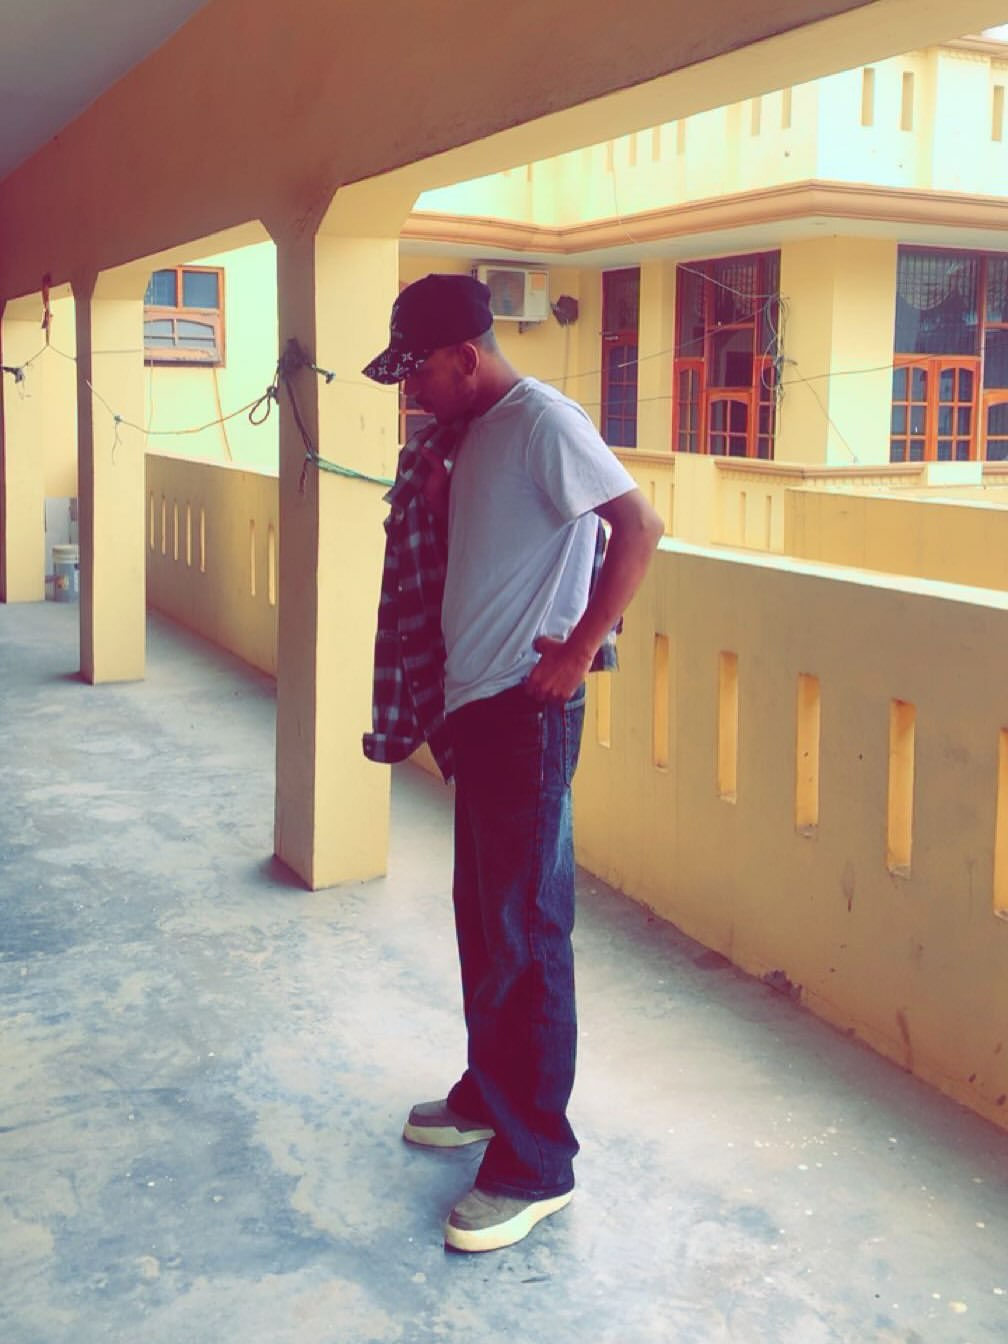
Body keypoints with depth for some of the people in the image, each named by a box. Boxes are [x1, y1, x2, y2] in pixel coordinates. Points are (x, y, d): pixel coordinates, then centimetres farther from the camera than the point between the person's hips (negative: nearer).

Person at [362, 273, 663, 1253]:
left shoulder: (541, 421, -13)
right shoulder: (465, 436, 14)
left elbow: (638, 526, -21)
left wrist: (578, 653, -19)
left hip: (527, 711, -9)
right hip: (472, 703, 10)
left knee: (524, 931, -3)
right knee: (481, 915, 18)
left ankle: (536, 1164, 8)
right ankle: (488, 1098, 35)